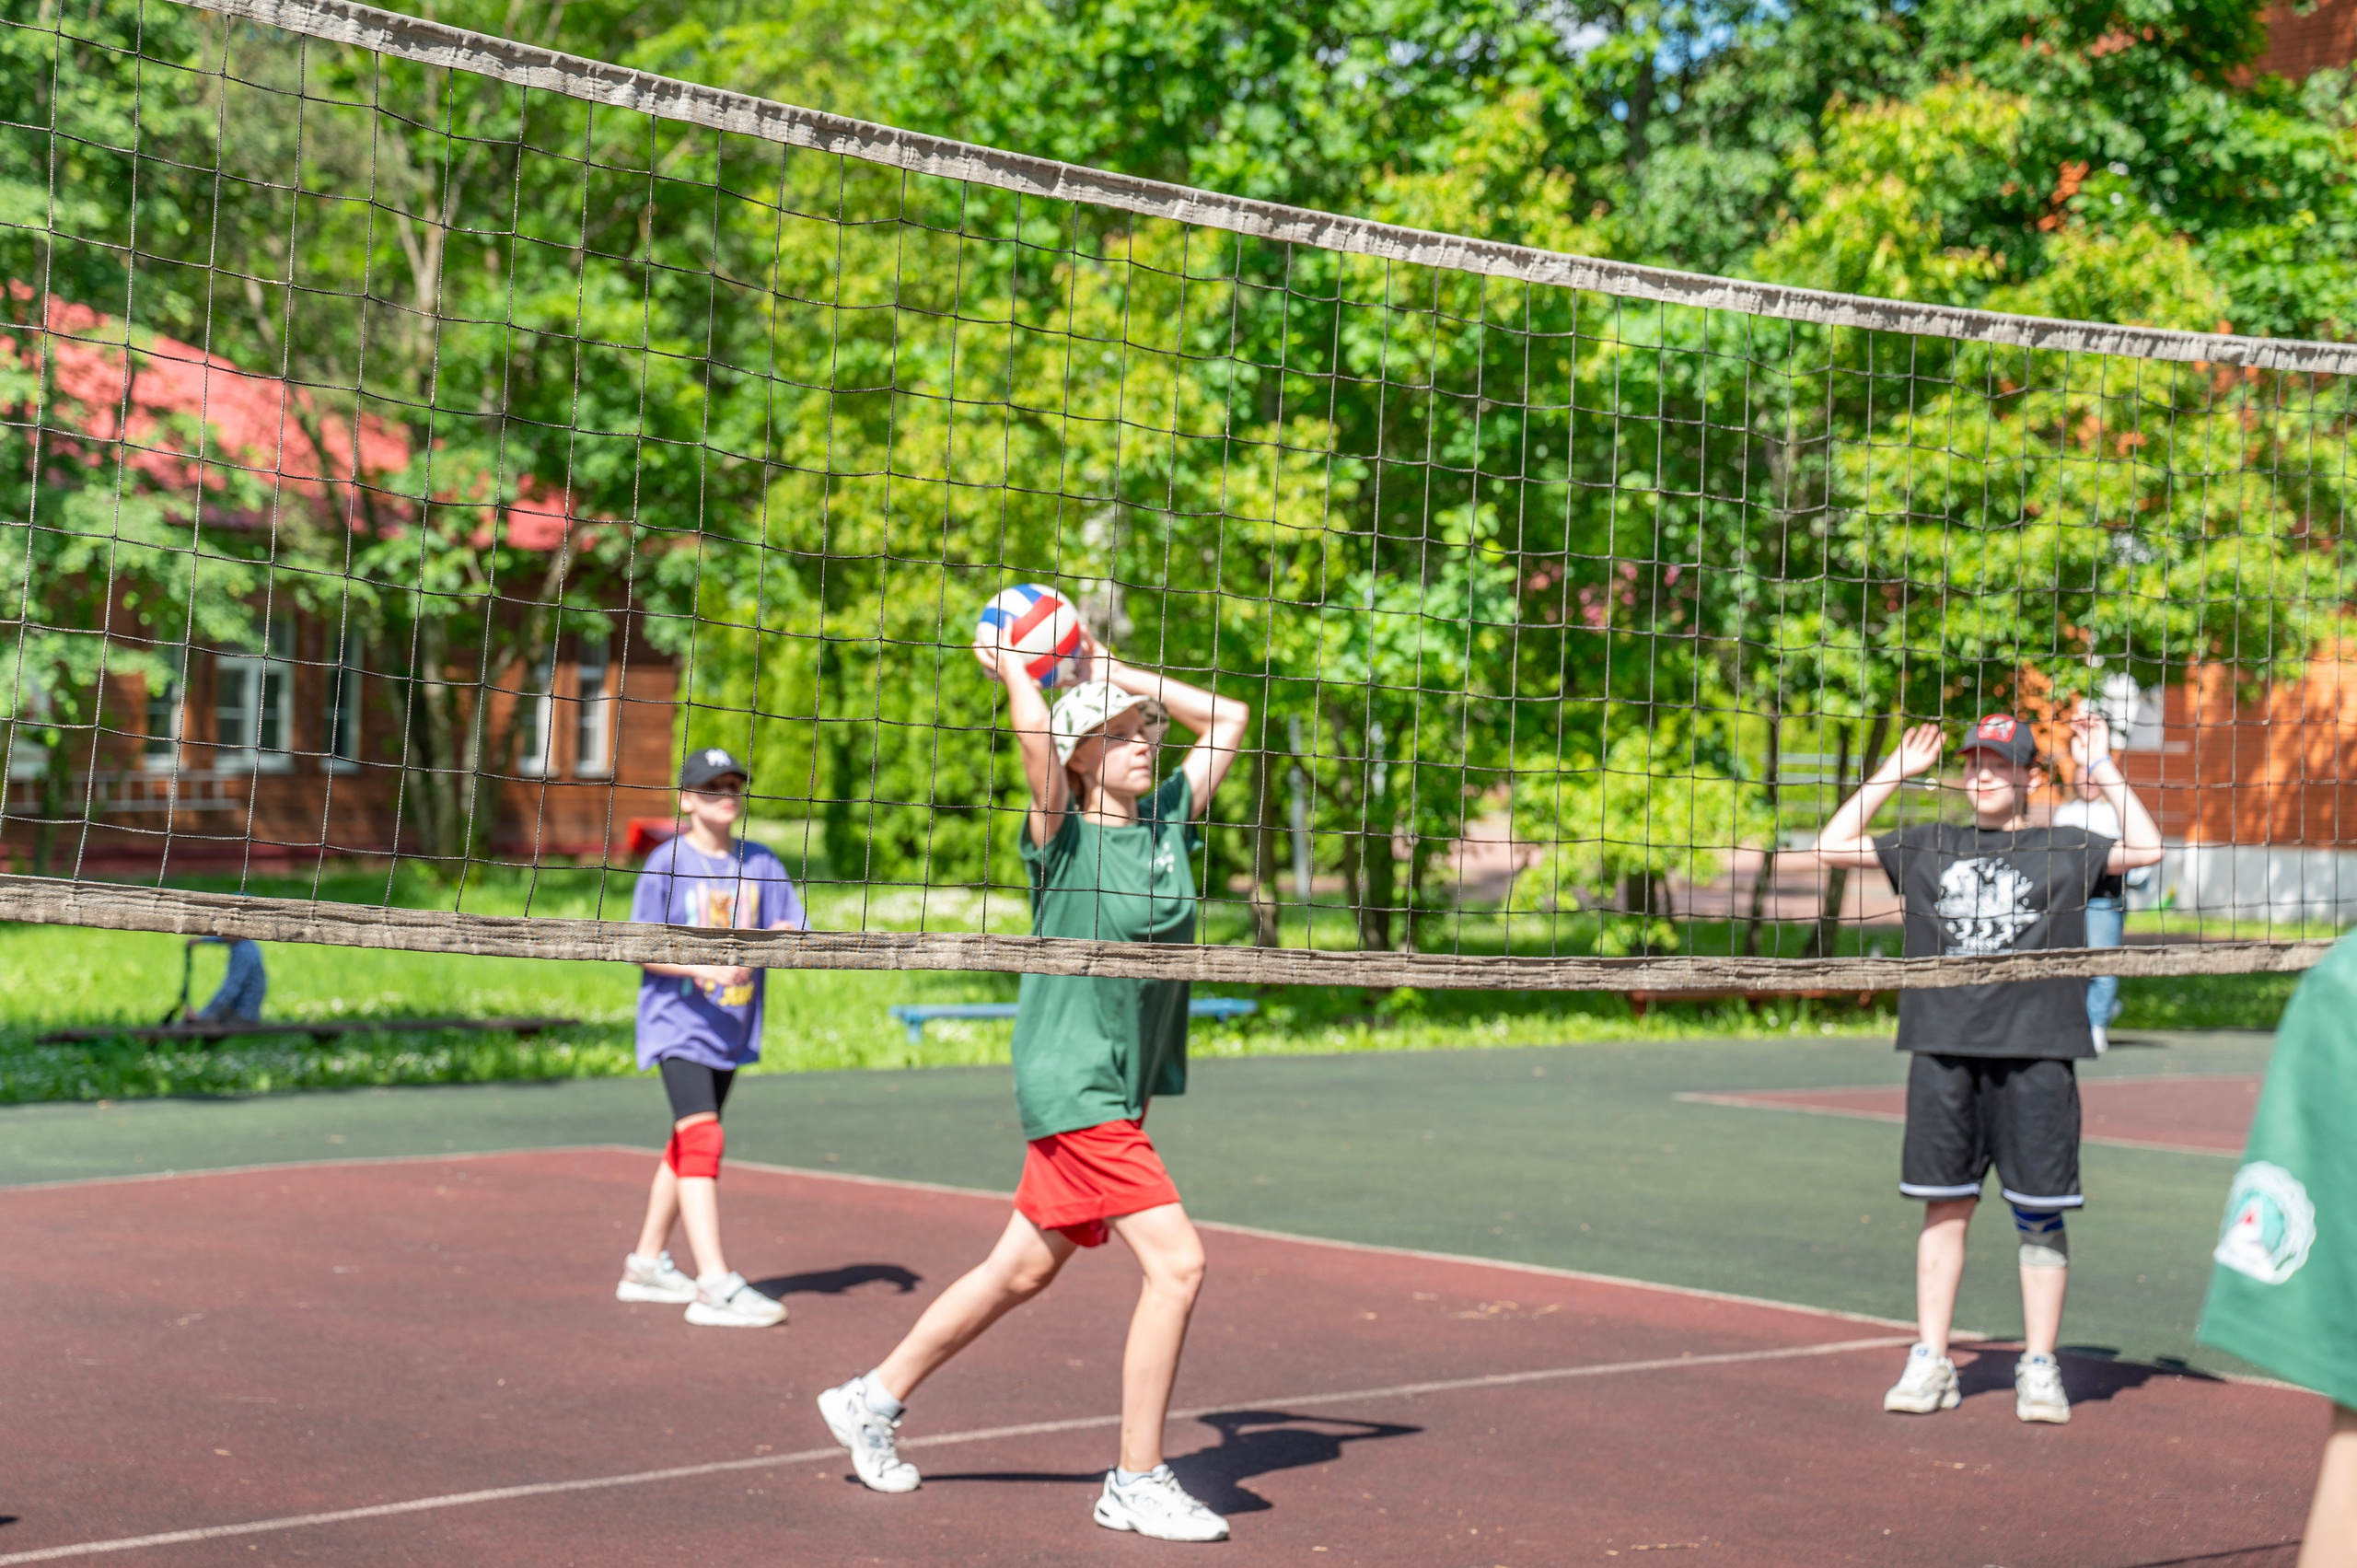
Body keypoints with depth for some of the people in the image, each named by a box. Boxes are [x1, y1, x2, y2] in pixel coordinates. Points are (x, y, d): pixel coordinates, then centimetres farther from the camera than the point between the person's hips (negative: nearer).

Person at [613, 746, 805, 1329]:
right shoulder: (668, 862, -5)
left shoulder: (760, 864, 7)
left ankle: (646, 1266, 28)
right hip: (678, 1020, -6)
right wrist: (703, 966, -24)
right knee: (702, 1138, -17)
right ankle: (715, 1285, -23)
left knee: (686, 1145, 14)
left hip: (733, 1028, 6)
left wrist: (786, 939, -19)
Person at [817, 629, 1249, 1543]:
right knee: (1175, 1262, -14)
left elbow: (1227, 719, 15)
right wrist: (1010, 668, -10)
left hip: (1123, 1088, 8)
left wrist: (1116, 673, 11)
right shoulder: (1062, 837, -11)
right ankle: (1138, 1484, -3)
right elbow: (1038, 735, -28)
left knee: (1024, 1271, 15)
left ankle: (873, 1401, 31)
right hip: (1073, 1083, -8)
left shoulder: (1169, 820, 8)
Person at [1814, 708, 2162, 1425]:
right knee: (1944, 1206, 6)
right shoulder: (1927, 847, 14)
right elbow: (1833, 845, 12)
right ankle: (1930, 1363, 11)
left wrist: (2101, 767, -3)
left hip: (2035, 1051, -2)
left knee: (2039, 1215, 1)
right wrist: (1896, 771, 12)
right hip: (1943, 1049, 2)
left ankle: (2040, 1366, 10)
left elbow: (2146, 848, -6)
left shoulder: (2065, 850, 7)